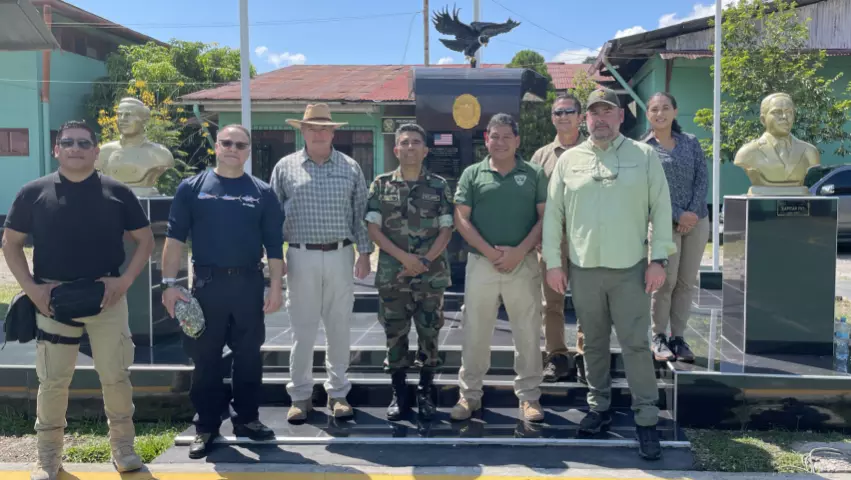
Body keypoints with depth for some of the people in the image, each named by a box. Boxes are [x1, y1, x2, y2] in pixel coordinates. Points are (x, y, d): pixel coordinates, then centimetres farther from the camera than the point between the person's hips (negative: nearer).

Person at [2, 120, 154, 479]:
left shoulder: (117, 192, 1)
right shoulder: (34, 193, 1)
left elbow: (145, 239, 5)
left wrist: (125, 281, -7)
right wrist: (31, 287, -5)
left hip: (107, 298, 0)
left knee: (116, 375, 6)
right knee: (52, 380, 7)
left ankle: (123, 445, 23)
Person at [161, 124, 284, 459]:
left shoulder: (262, 193, 6)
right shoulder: (192, 188, 4)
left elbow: (274, 246, 5)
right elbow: (175, 239, 0)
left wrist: (276, 287, -1)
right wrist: (169, 283, -8)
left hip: (249, 283, 1)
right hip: (207, 283, -1)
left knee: (249, 356, 9)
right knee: (205, 357, 6)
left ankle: (247, 418, 24)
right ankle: (206, 425, 19)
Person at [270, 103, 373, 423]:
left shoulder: (350, 168, 6)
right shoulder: (285, 168, 4)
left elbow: (360, 214, 7)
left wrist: (364, 253, 1)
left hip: (340, 256, 1)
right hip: (301, 257, -1)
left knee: (339, 328, 8)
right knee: (303, 330, 5)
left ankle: (338, 393, 21)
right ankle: (301, 395, 18)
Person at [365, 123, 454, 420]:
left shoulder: (439, 186, 4)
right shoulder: (381, 185, 4)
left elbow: (446, 230, 1)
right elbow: (373, 228, -1)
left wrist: (424, 261, -12)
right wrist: (404, 257, -12)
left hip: (431, 275, 0)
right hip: (392, 275, 0)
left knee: (429, 334, 5)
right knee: (395, 335, 6)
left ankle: (425, 393, 19)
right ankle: (399, 394, 18)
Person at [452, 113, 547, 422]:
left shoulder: (534, 175, 6)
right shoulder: (472, 174, 6)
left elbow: (544, 217, 1)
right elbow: (461, 219, 1)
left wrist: (519, 251, -11)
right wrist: (489, 252, -10)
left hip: (524, 263, 0)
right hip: (481, 262, 0)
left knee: (528, 332, 5)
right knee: (475, 331, 6)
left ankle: (529, 396, 17)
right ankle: (469, 394, 19)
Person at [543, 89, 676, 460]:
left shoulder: (644, 156, 3)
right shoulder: (569, 160, 6)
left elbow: (661, 209, 1)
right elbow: (553, 213, 6)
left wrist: (659, 259, -5)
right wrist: (552, 262, 1)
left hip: (630, 267, -2)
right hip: (583, 268, 2)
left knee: (636, 344, 0)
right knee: (594, 343, 13)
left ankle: (646, 420, 9)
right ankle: (599, 407, 28)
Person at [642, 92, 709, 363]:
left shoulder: (691, 142, 10)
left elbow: (702, 180, 4)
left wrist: (693, 213, -10)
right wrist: (678, 216, -15)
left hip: (697, 221, 4)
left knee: (686, 282, 5)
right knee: (665, 282, -6)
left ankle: (678, 337, 14)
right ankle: (659, 338, 8)